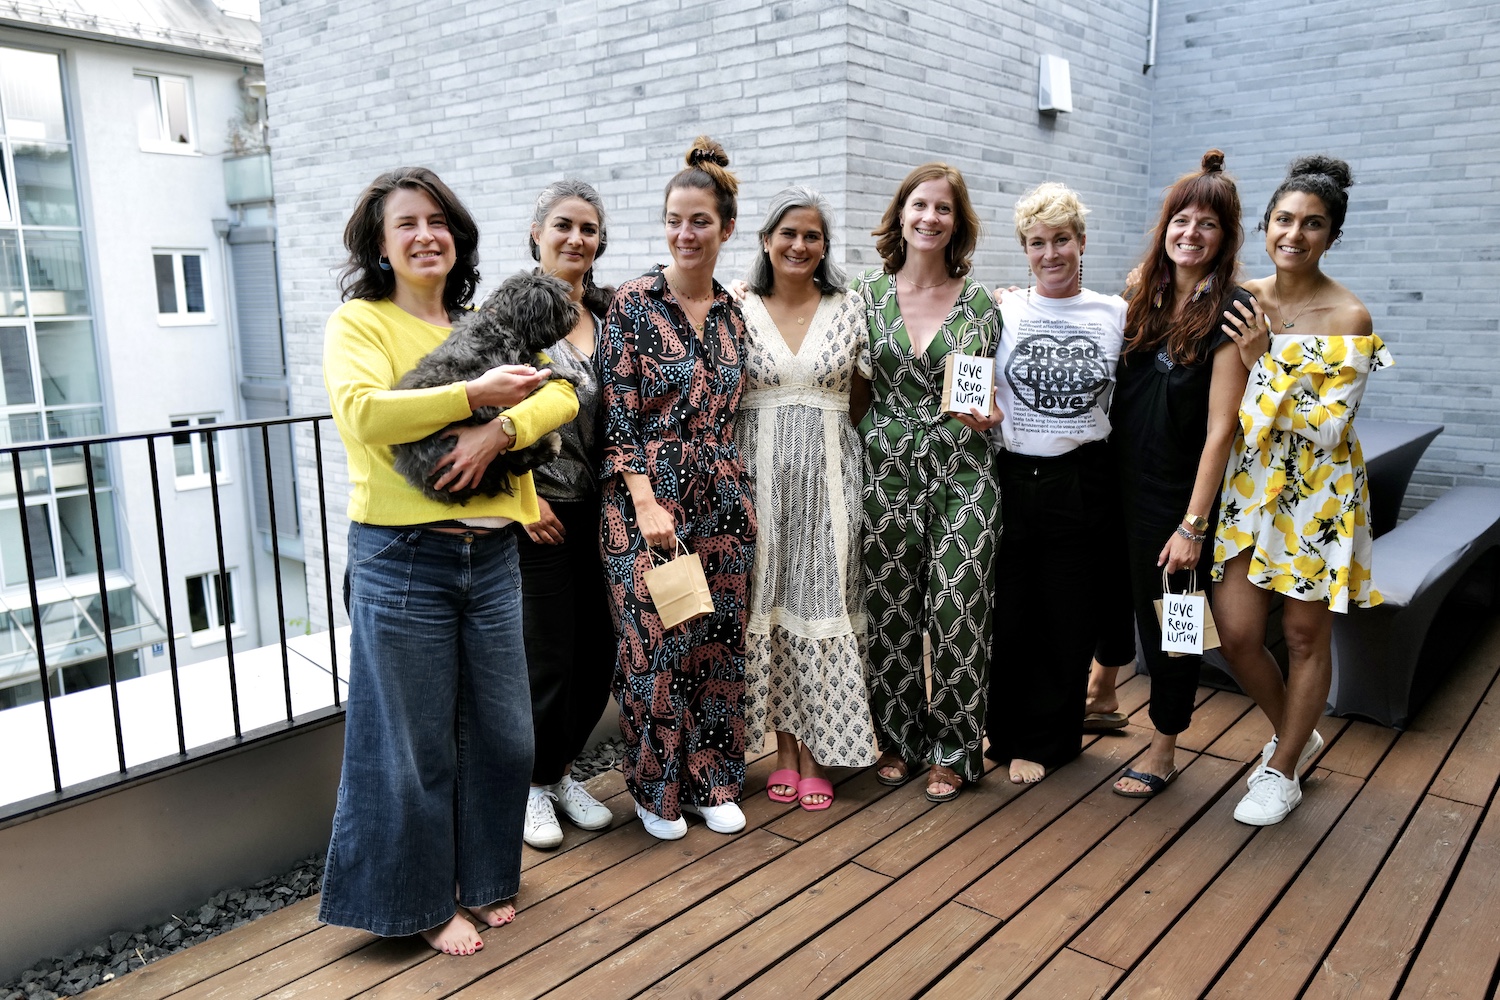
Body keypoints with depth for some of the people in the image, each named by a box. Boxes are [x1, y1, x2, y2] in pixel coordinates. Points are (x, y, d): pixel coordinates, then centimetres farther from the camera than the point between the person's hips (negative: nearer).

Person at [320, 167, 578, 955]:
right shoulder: (358, 322, -1)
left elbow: (562, 393, 0)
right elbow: (359, 412, -20)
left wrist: (499, 430, -18)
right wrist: (474, 394, -24)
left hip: (491, 556, 5)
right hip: (402, 560, -5)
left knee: (499, 731, 13)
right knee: (416, 742, 7)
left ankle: (481, 878, 35)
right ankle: (424, 899, 27)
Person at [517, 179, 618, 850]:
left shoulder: (608, 311, 10)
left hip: (600, 509, 5)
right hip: (541, 510, -5)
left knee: (599, 651, 9)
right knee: (548, 656, 1)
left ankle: (560, 770, 31)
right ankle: (533, 783, 24)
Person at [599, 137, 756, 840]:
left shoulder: (732, 315, 9)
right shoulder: (634, 303, -5)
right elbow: (618, 413, -9)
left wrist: (739, 495, 10)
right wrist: (645, 502, -16)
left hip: (721, 499, 5)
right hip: (648, 499, -5)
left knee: (719, 644, 10)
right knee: (655, 645, 1)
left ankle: (710, 782, 27)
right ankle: (656, 789, 21)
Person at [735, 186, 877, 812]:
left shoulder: (849, 310, 5)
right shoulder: (739, 312, 4)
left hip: (829, 473, 0)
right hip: (759, 473, 0)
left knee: (824, 598, 1)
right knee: (767, 600, 4)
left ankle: (816, 754, 14)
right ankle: (784, 747, 18)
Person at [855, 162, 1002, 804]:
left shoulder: (981, 303, 4)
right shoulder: (867, 293, 6)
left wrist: (986, 415, -9)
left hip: (962, 473, -1)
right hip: (885, 470, 1)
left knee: (958, 612, -1)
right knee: (890, 611, 5)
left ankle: (953, 749, 17)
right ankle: (898, 738, 25)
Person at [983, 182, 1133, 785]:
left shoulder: (1116, 315, 5)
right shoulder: (1002, 310, 2)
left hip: (1081, 484, 1)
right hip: (1010, 480, -1)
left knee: (1067, 620, 9)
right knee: (1004, 614, 7)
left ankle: (1042, 742, 28)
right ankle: (1000, 729, 29)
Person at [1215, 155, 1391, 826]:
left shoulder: (1349, 318, -12)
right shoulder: (1243, 300, 2)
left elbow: (1330, 424, -18)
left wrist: (1268, 355, -23)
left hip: (1316, 493, -4)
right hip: (1247, 484, 4)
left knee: (1306, 636, 8)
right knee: (1236, 633, 2)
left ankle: (1282, 769, 27)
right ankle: (1298, 735, 31)